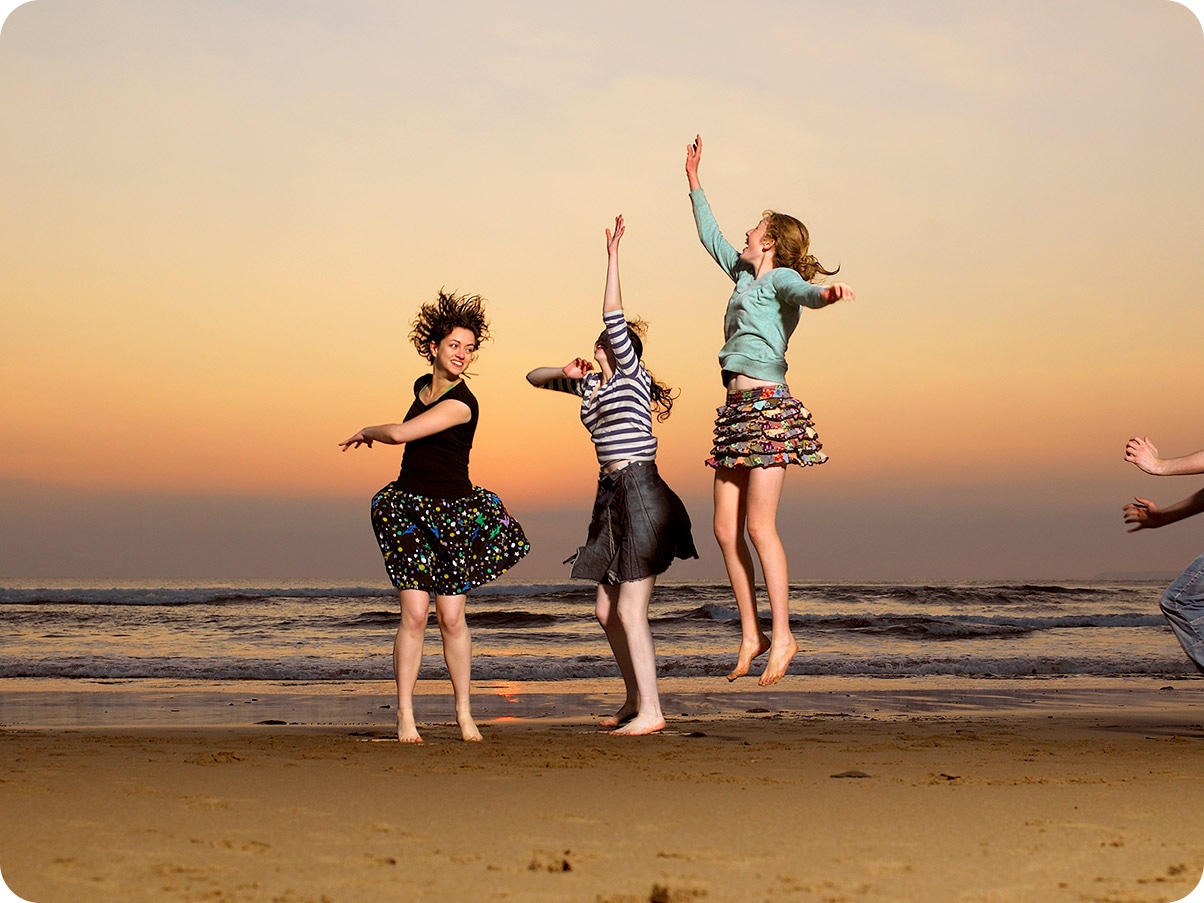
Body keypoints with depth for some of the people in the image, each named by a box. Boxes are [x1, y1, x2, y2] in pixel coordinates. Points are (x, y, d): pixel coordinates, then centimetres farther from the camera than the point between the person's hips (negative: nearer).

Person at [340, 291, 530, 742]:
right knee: (414, 613, -7)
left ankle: (464, 713, 13)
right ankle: (405, 715, -5)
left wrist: (366, 432, -3)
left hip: (452, 514, -4)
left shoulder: (461, 403, -16)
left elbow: (401, 433, -20)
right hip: (406, 506, 4)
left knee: (451, 617, -2)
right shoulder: (422, 386, 6)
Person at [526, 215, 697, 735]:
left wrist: (613, 257, -14)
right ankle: (635, 701, 22)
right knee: (607, 610, 11)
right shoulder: (590, 385, 16)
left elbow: (614, 319, -15)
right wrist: (563, 373, 4)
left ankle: (650, 711, -6)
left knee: (630, 612, -10)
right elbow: (534, 378, 24)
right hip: (612, 497, 9)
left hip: (642, 495, -9)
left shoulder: (632, 376, -4)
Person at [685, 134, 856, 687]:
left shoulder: (782, 278, -3)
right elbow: (712, 238, 36)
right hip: (737, 410, 8)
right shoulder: (744, 274, 21)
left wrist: (827, 294, -48)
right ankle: (751, 635, 9)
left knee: (759, 526, -12)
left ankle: (782, 636, -7)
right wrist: (694, 185, 41)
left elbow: (805, 294, -25)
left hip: (768, 406, -8)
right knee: (726, 528, 4)